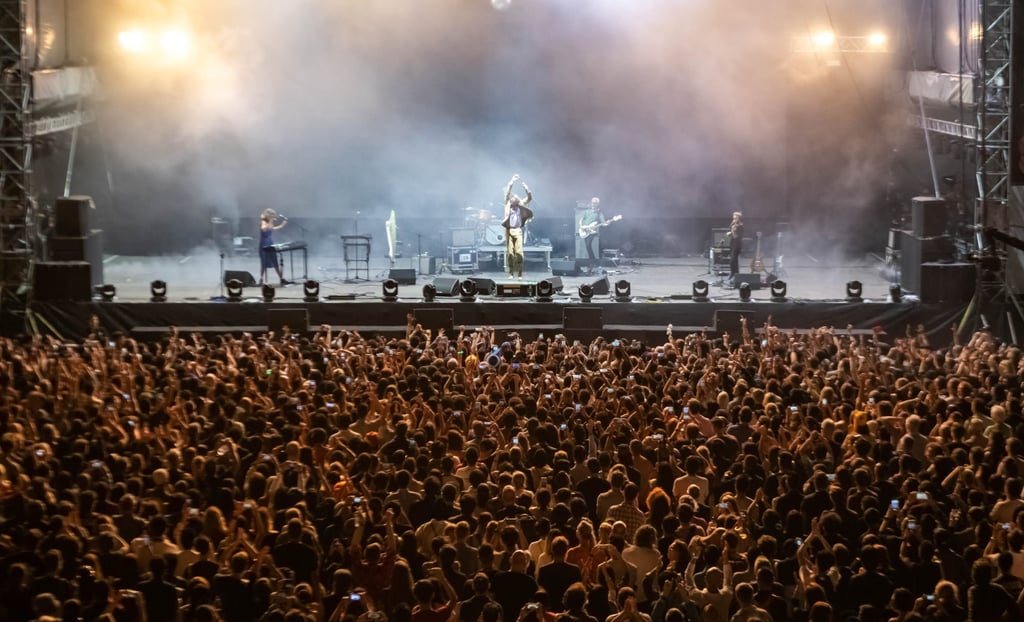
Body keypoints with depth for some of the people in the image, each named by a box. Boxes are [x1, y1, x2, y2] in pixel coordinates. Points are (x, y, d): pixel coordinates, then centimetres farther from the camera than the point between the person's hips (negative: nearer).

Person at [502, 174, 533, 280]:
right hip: (509, 230, 0)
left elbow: (530, 198, -1)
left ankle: (519, 274, -4)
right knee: (510, 252, -1)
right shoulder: (508, 203, 1)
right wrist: (512, 182, -16)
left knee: (519, 252, -7)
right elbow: (507, 192, -8)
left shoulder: (521, 204, 5)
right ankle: (511, 273, 5)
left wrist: (526, 190, -18)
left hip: (518, 230, 0)